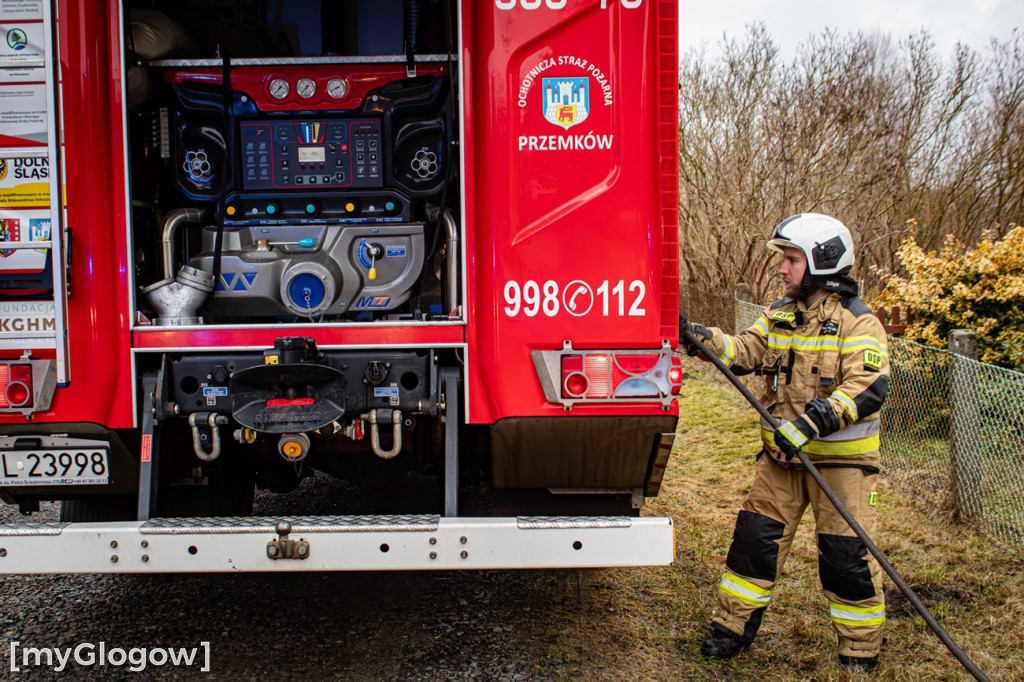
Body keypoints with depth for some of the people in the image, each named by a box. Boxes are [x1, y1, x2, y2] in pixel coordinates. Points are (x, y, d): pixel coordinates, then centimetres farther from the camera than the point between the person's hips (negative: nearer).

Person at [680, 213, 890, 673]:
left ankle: (860, 650, 22)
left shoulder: (858, 323, -13)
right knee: (755, 536, 8)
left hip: (840, 458, -5)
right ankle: (733, 627, 23)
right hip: (782, 454, 6)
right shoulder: (779, 316, 7)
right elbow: (744, 352, 0)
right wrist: (700, 337, -17)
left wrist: (812, 423, -35)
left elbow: (868, 388, -24)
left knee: (846, 556, 2)